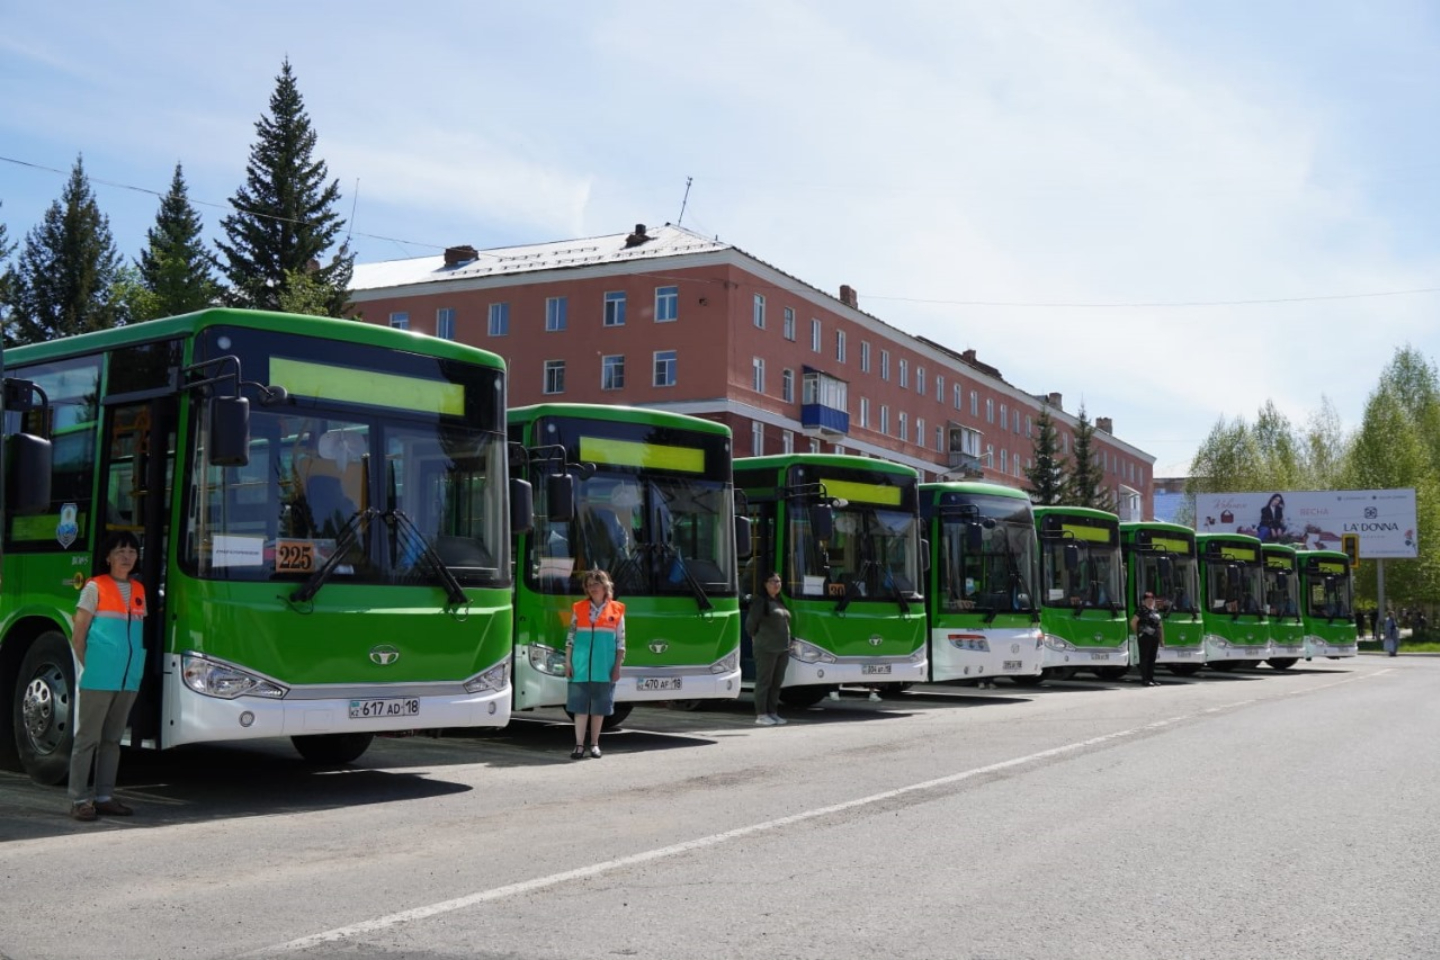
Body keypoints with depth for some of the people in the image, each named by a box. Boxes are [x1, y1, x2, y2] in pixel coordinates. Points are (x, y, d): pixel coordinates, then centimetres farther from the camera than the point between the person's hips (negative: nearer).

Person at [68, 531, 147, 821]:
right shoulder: (95, 587, -3)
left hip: (128, 680, 6)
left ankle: (104, 796, 17)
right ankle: (79, 799, 2)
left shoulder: (138, 590, 13)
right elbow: (77, 636, -3)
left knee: (112, 739, 11)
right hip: (98, 678, -6)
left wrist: (136, 670, 11)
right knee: (87, 738, -1)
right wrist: (89, 668, -6)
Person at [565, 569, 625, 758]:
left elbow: (621, 643, 4)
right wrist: (568, 663, 1)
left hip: (604, 669, 0)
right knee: (580, 707, 0)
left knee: (599, 707, 6)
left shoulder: (616, 610, 4)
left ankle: (594, 744, 16)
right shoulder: (579, 609, 7)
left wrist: (617, 667, -1)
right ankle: (579, 745, 4)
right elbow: (570, 638, 7)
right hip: (580, 667, 0)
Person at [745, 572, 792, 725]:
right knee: (764, 681, -5)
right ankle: (761, 715, -2)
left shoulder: (780, 602, 17)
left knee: (777, 682, 10)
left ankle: (772, 713, 17)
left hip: (782, 648, 8)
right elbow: (750, 624, -7)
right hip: (766, 648, -8)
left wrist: (788, 646, 16)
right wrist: (757, 638, 5)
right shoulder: (760, 602, -8)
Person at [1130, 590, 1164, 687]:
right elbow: (1133, 622, -7)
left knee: (1152, 659, 9)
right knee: (1144, 659, -5)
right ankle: (1144, 680, -5)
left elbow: (1160, 625, 20)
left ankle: (1151, 679, 15)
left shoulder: (1156, 612, 17)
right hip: (1145, 638, -7)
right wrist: (1139, 633, 1)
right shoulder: (1142, 611, -5)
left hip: (1155, 638, 7)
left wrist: (1162, 638, 14)